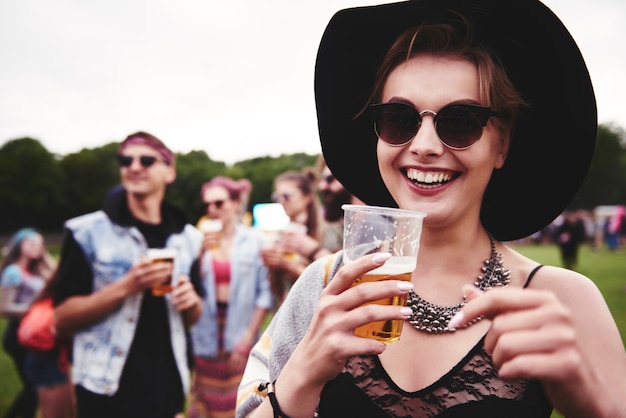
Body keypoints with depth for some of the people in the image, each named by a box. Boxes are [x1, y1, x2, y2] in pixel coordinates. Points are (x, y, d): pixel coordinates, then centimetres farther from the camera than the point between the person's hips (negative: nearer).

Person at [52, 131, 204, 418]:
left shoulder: (187, 237, 3)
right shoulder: (88, 231, -8)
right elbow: (62, 318, -10)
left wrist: (192, 301, -10)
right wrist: (125, 287, -23)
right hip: (106, 393, -3)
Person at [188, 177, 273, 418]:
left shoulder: (254, 240, -4)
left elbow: (265, 293, -5)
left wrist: (247, 339, -7)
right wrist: (201, 253, -14)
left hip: (240, 339, -2)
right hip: (206, 340, 2)